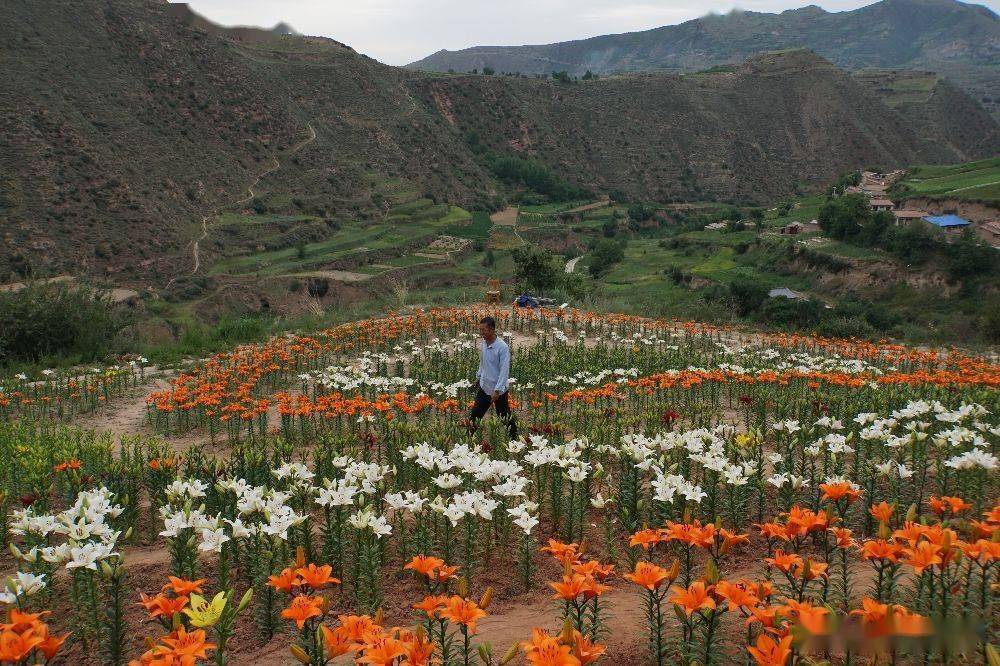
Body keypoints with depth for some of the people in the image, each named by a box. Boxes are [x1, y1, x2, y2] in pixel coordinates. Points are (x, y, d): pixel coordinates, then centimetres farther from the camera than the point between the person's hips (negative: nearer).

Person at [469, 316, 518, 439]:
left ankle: (514, 438, 29)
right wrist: (478, 376, 25)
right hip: (484, 387, 6)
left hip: (499, 390, -6)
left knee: (505, 418, 10)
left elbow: (504, 371, -23)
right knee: (474, 415, 5)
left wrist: (497, 390, -27)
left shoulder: (502, 347, -22)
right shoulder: (483, 344, 0)